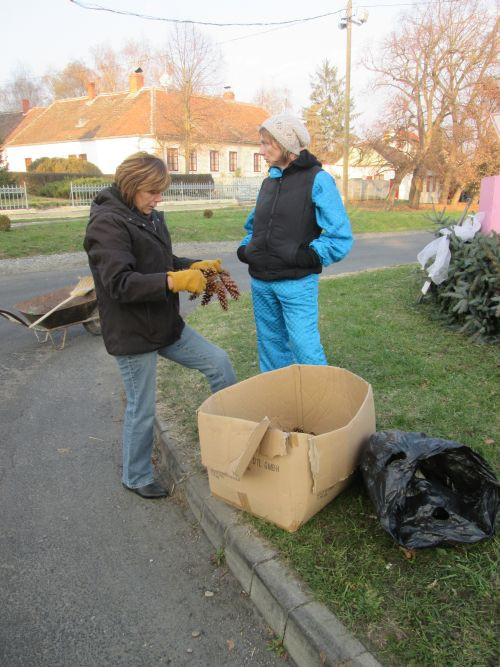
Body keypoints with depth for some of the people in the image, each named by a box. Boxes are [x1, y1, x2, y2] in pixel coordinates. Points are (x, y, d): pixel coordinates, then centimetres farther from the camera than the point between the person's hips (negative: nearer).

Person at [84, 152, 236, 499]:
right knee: (142, 410, 6)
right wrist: (173, 282, -34)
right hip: (133, 334, -8)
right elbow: (119, 283, -27)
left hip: (167, 325, 8)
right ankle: (136, 477, 29)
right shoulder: (107, 223, -18)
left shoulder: (150, 216, 8)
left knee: (218, 361, 6)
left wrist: (193, 266, -2)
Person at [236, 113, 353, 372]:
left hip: (296, 283, -6)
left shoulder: (317, 180, -8)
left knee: (305, 349, -4)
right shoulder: (270, 181, 12)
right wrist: (245, 248, 7)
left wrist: (308, 256, -20)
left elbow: (341, 236, -13)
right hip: (261, 282, 6)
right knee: (270, 347, 16)